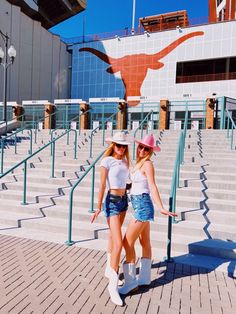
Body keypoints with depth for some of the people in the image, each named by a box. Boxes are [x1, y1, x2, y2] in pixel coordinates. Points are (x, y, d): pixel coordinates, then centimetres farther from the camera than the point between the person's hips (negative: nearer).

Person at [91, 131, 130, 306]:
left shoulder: (125, 161, 7)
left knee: (113, 237, 21)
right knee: (118, 243, -9)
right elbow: (102, 185, -15)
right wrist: (99, 208, -16)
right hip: (112, 201, -7)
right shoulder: (107, 161, -12)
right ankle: (113, 285, 4)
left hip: (124, 200, 7)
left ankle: (109, 269, 40)